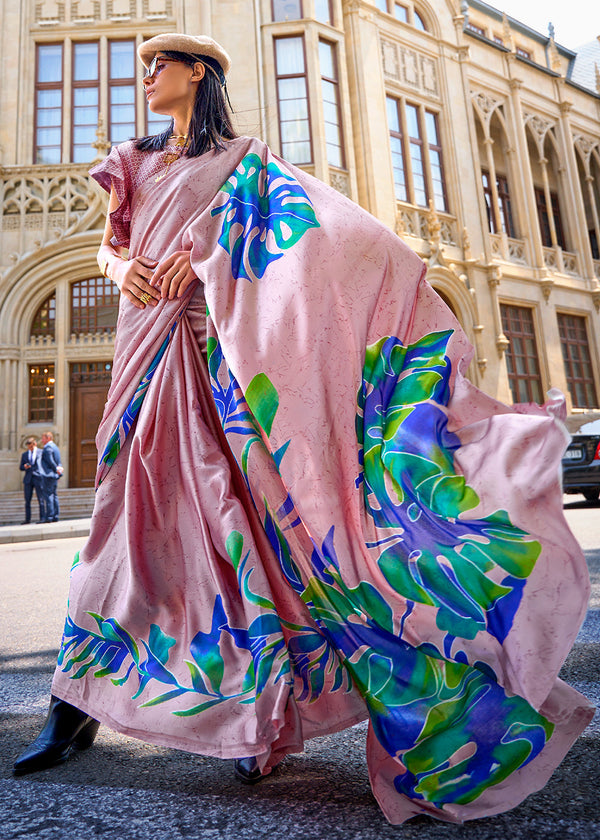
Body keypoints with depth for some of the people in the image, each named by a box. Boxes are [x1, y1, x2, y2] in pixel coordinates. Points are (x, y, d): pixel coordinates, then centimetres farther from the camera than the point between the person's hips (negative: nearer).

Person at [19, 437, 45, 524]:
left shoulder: (41, 452, 4)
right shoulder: (24, 454, 15)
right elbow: (21, 468, 15)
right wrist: (25, 467, -8)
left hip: (38, 478, -4)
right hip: (28, 479, 4)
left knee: (41, 500, -5)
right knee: (27, 500, 4)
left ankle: (42, 518, -2)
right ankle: (27, 519, 8)